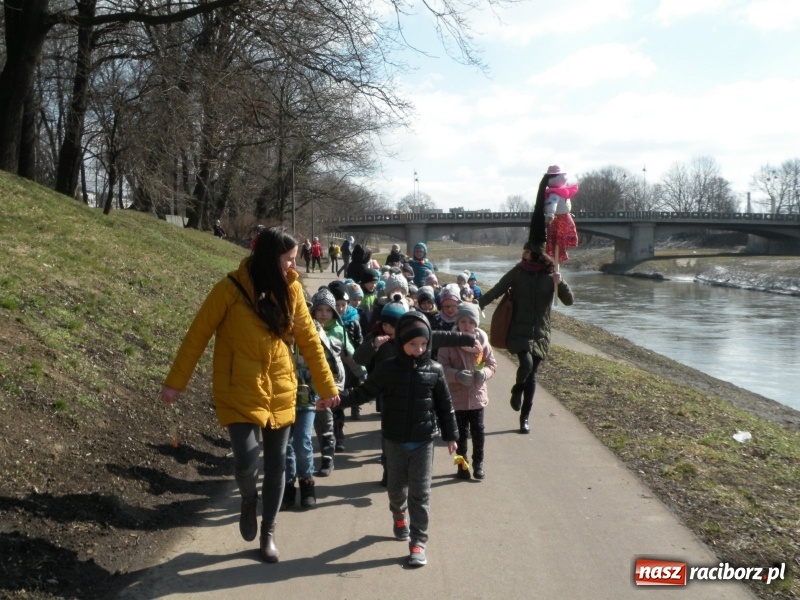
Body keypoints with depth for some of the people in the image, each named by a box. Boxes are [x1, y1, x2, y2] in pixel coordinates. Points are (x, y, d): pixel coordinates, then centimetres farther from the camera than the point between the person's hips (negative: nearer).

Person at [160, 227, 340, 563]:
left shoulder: (290, 289, -1)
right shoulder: (231, 289, -13)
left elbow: (308, 339, 5)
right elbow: (197, 335, -8)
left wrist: (327, 386, 6)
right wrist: (175, 382, -7)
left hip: (280, 391, 4)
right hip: (239, 391, -4)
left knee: (276, 465, 10)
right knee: (246, 461, -15)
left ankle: (268, 534, 28)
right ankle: (249, 500, 20)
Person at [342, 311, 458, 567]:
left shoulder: (434, 370, -4)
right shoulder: (387, 368, -7)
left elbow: (445, 405, 3)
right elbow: (365, 392, -6)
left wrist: (450, 435, 7)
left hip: (423, 441, -1)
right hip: (394, 440, 1)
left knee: (420, 492, -1)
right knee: (396, 486, 16)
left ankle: (418, 541, 5)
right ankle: (399, 514, 48)